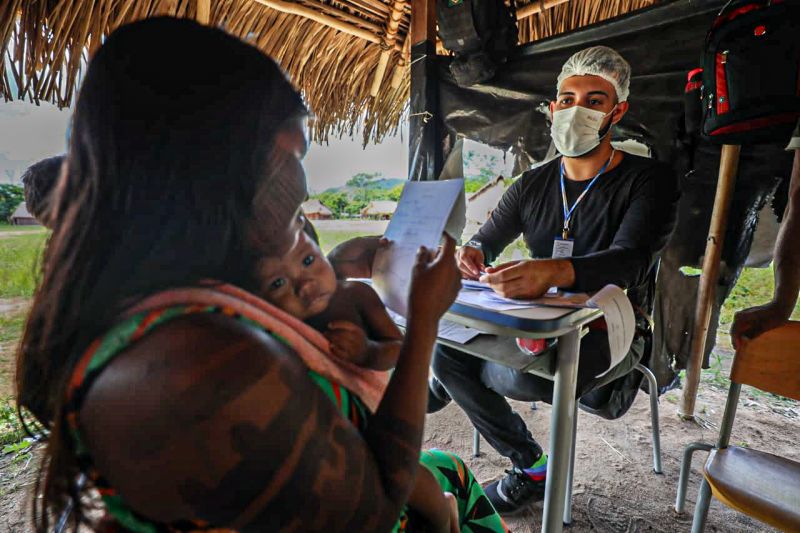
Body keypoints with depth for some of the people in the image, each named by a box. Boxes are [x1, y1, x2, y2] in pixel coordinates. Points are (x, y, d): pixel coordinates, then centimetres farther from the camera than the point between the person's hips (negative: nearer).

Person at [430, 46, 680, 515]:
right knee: (445, 351, -16)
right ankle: (533, 469, 3)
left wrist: (553, 271, -48)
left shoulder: (649, 181, -7)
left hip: (609, 330, -4)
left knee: (530, 374, -35)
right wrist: (471, 255, -19)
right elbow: (486, 240, 9)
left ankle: (449, 384, 4)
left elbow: (630, 258, -25)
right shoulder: (532, 185, 6)